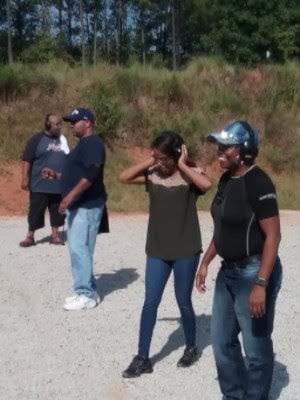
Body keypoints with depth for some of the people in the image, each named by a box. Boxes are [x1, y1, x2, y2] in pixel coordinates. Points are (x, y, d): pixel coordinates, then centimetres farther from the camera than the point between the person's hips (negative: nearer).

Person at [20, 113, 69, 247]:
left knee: (57, 211, 9)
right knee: (36, 211, 1)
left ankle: (55, 235, 20)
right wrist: (25, 178, -12)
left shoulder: (62, 139, 11)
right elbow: (27, 160, -6)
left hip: (59, 184, 4)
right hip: (40, 185, -4)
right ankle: (30, 236, 11)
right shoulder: (36, 139, -4)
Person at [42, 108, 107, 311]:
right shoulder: (83, 144, 19)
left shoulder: (93, 143, -13)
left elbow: (91, 174, -24)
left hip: (87, 206, -10)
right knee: (78, 249, 12)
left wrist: (70, 195, -28)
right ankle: (88, 291, 19)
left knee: (79, 249, -10)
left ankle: (86, 295, -3)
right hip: (78, 205, 11)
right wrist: (56, 175, 17)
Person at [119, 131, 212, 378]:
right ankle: (142, 359, 14)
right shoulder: (152, 174, 1)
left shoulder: (191, 174, -9)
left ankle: (191, 349, 33)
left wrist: (183, 165, -20)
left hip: (186, 251, -3)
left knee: (184, 302, 9)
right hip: (157, 250, 3)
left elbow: (206, 184, -30)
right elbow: (123, 177, -5)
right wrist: (149, 162, -8)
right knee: (150, 303, 5)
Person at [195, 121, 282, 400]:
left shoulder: (257, 183, -19)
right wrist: (205, 262, 18)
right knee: (222, 341, 18)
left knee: (256, 347, 6)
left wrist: (260, 284, -25)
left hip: (254, 272, -9)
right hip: (229, 271, 9)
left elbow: (273, 235, -21)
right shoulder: (226, 179, 7)